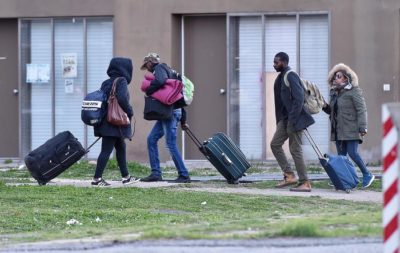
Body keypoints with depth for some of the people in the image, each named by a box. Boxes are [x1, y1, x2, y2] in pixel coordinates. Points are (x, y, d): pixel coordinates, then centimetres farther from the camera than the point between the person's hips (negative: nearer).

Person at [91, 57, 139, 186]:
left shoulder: (106, 83, 13)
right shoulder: (122, 81, -10)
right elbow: (122, 98, -24)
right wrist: (129, 112, -10)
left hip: (105, 121, 9)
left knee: (121, 147, 18)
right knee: (106, 150, -7)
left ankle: (126, 177, 24)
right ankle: (97, 178, -7)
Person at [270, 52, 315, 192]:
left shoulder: (291, 76, -15)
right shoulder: (281, 77, 14)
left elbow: (299, 99, -21)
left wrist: (292, 120, -23)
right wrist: (280, 120, 17)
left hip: (294, 119, -10)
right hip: (285, 119, 10)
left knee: (295, 150, -6)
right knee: (275, 144, 8)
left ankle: (305, 183, 0)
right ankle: (289, 175, 11)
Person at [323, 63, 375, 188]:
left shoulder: (354, 91, -7)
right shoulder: (334, 93, 15)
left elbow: (361, 110, -12)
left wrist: (362, 127, -19)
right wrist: (325, 107, 3)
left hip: (351, 130, -7)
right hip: (338, 130, 7)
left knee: (352, 153, -12)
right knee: (341, 155, 4)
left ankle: (367, 175, 2)